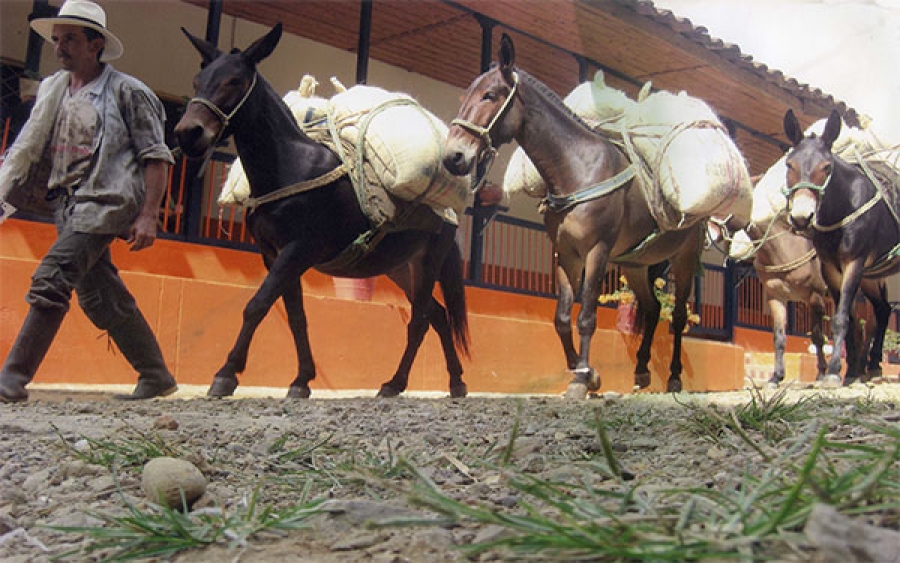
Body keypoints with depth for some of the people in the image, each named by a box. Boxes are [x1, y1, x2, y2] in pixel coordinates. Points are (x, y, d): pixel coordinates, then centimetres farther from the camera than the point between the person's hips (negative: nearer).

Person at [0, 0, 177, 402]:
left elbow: (156, 157, -6)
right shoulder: (53, 90, 15)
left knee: (49, 282, -17)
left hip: (104, 202, -7)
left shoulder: (127, 91, -3)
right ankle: (157, 377, 19)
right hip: (69, 205, 7)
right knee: (101, 298, 8)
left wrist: (147, 217, -14)